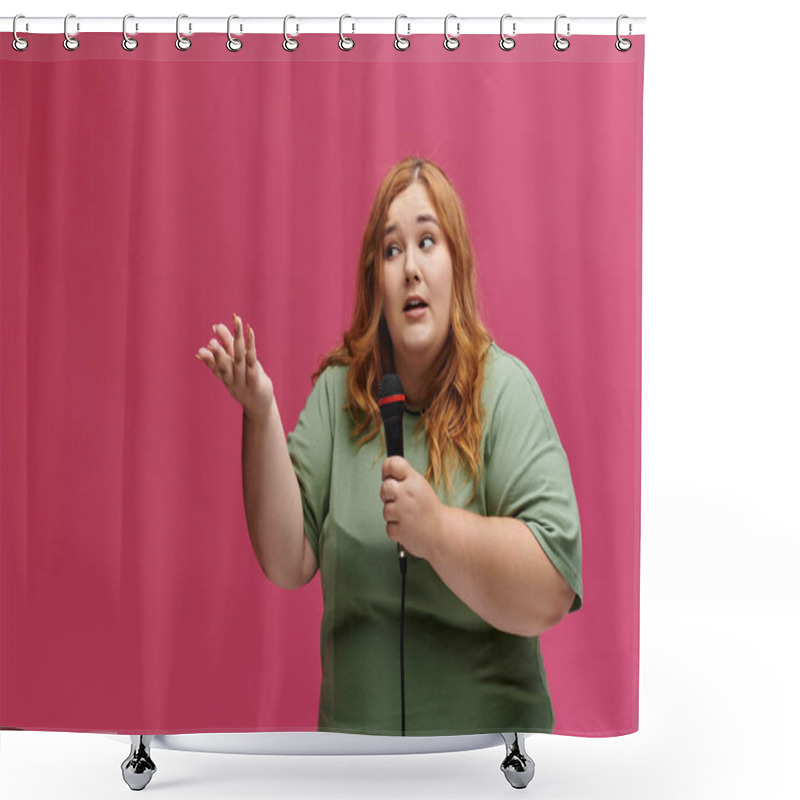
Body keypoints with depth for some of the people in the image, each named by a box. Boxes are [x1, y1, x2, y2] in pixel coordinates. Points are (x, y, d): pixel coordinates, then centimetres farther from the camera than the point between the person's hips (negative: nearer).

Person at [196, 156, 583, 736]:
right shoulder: (338, 391, 0)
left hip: (485, 724, -3)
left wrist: (437, 529, -30)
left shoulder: (505, 390, -11)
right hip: (352, 722, 3)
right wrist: (261, 415, -16)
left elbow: (553, 592, -17)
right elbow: (288, 562, -6)